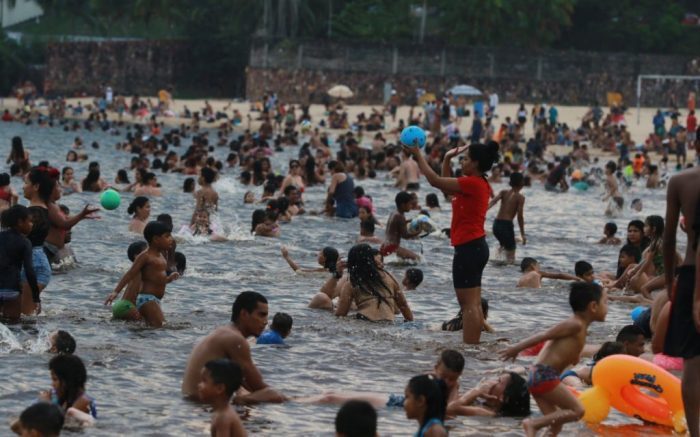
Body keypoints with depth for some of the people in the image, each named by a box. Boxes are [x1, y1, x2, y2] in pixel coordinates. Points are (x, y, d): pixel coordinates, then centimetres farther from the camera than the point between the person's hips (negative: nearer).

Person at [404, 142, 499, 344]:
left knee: (468, 304, -10)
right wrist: (447, 160, 19)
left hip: (468, 248, -10)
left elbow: (435, 181, -14)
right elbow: (447, 187, 26)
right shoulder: (479, 184, 14)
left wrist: (418, 155, -5)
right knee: (474, 304, 11)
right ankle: (473, 346, 13)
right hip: (476, 246, 10)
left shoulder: (472, 183, -15)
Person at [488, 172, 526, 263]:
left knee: (503, 245, 30)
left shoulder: (503, 192, 11)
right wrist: (522, 234, -3)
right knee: (511, 252, -1)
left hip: (496, 224, 6)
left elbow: (493, 201, -8)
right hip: (507, 224, -6)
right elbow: (520, 216, -7)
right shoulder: (520, 197, -1)